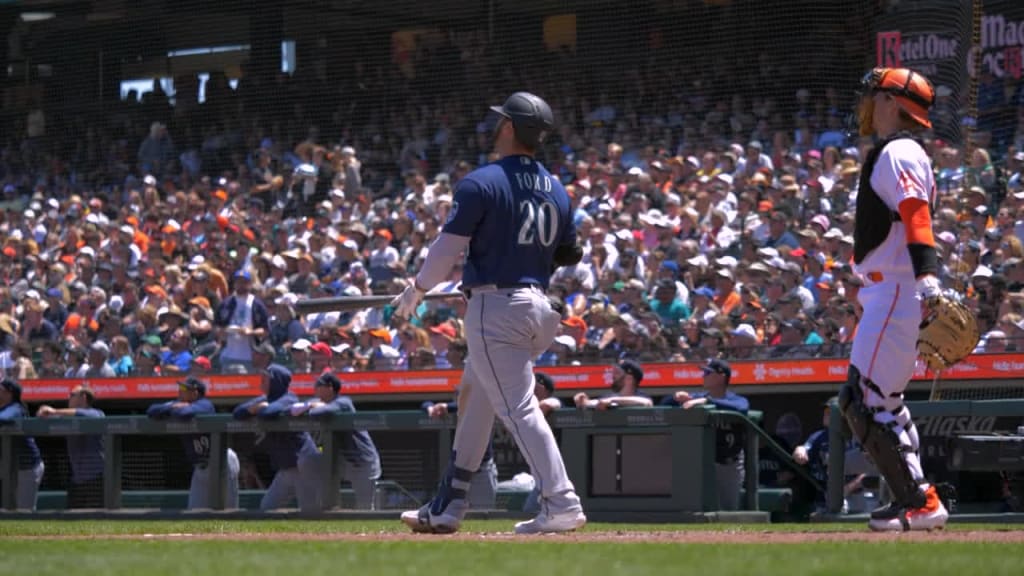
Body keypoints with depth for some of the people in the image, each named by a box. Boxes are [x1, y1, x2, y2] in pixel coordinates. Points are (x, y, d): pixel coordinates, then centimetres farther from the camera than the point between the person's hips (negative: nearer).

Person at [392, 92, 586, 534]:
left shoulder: (482, 183, -10)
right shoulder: (556, 190, 11)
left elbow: (448, 248, -11)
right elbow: (569, 255, 15)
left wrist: (417, 290, 4)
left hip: (495, 308, -8)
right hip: (538, 304, 8)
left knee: (519, 406, -11)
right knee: (474, 397, 19)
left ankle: (561, 503, -20)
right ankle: (448, 506, 24)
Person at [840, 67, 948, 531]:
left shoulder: (898, 153, -11)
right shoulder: (891, 154, 22)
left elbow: (917, 217, -25)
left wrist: (928, 279, -37)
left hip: (897, 292, -11)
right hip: (888, 295, 11)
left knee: (866, 400, -13)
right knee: (879, 400, 15)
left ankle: (919, 501, -13)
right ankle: (913, 500, 15)